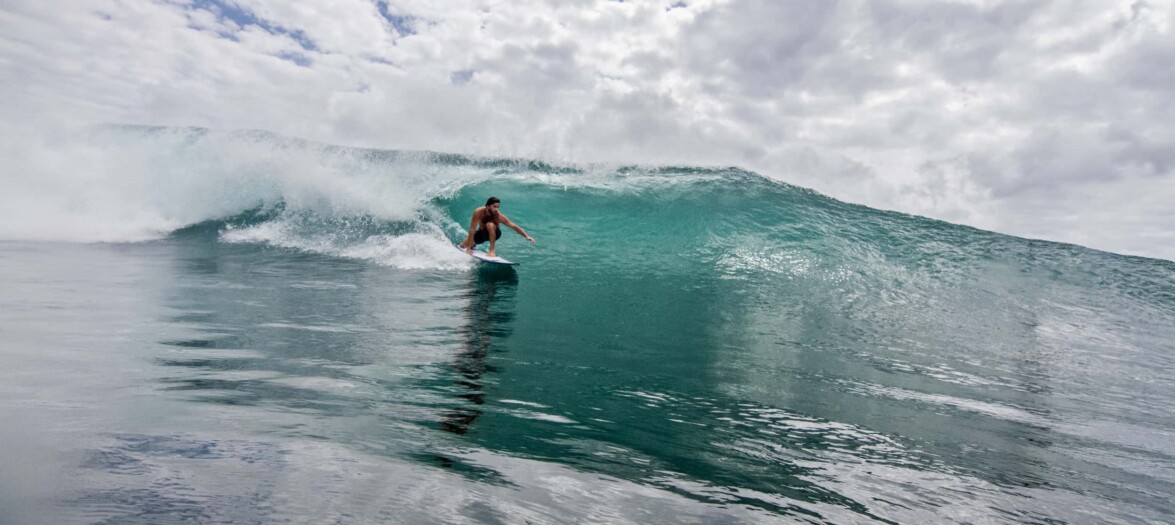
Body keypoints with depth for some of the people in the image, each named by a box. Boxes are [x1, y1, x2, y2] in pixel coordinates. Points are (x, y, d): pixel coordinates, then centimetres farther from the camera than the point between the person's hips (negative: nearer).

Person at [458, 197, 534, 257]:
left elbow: (514, 226, -32)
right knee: (464, 245, -5)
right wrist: (469, 247, -32)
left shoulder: (499, 216, -32)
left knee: (490, 224, -34)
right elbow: (472, 229, -30)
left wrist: (526, 236, -43)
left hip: (494, 233, -2)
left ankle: (492, 250, -26)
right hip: (481, 233, 3)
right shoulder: (478, 212, -31)